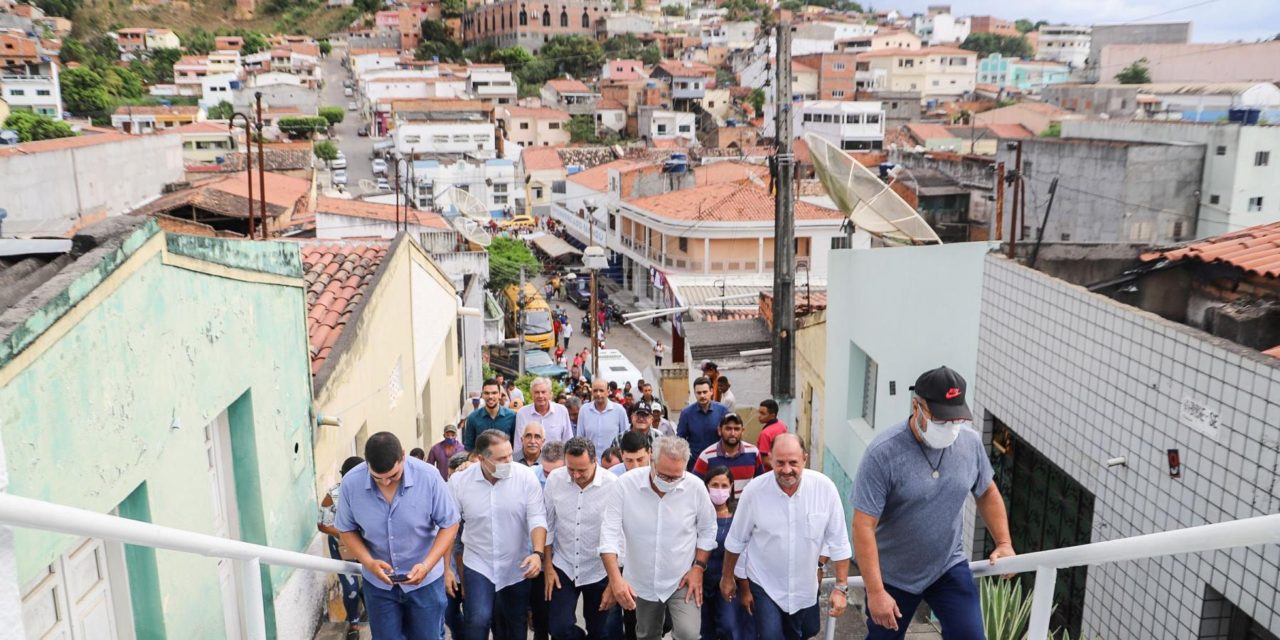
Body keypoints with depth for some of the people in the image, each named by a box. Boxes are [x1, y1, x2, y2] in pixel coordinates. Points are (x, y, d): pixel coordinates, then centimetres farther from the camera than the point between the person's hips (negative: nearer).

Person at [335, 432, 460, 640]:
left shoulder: (429, 477, -22)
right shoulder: (351, 482, -17)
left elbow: (449, 525, -12)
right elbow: (347, 530, -3)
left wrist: (426, 565, -24)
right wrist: (369, 562, -19)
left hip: (425, 580, -1)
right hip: (378, 582, 1)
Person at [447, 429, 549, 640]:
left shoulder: (526, 476, -13)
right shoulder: (459, 481, -11)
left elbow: (537, 518, -13)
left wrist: (537, 553, -27)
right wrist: (446, 568, -4)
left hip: (517, 567, 1)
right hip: (479, 565, -1)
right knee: (479, 620, -18)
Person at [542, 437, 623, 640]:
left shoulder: (613, 485, -19)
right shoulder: (554, 479, -11)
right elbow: (547, 525, 1)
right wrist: (547, 567, 2)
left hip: (600, 571, -2)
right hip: (563, 567, 2)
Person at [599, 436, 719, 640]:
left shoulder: (696, 488, -16)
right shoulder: (625, 484, -20)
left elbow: (707, 531, 0)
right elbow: (610, 533, -19)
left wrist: (698, 567, -8)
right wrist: (615, 578, -29)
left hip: (683, 580, -1)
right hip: (642, 582, 1)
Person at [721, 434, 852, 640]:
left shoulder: (824, 487, -18)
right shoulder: (754, 490, -19)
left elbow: (838, 541, -9)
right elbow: (736, 540, -4)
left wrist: (841, 587, -9)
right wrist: (727, 577, 5)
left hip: (805, 586, 2)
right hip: (764, 585, -2)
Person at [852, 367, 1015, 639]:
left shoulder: (971, 442, -9)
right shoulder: (883, 453, -25)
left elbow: (987, 493, 11)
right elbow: (863, 527, -24)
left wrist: (1004, 543, 1)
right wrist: (876, 592, -25)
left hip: (950, 566, 3)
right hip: (892, 575, -3)